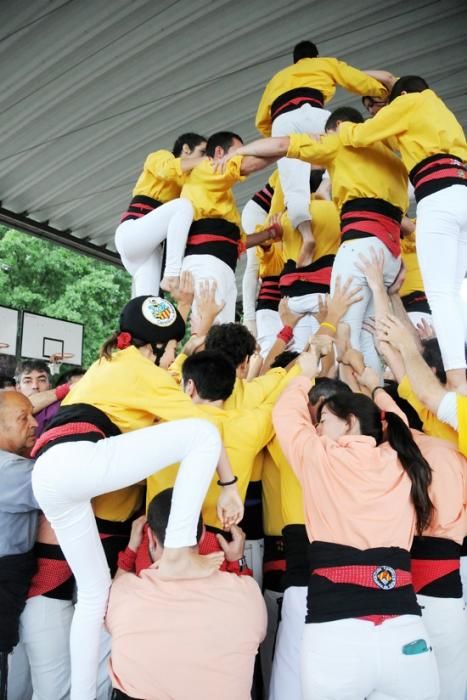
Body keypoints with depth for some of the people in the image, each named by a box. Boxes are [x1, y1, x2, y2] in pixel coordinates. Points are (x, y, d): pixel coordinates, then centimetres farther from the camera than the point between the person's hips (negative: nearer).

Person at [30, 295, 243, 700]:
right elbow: (204, 427, 2)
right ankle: (178, 556, -11)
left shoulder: (107, 364, 30)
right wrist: (230, 486, 9)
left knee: (94, 590, 18)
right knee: (203, 434, -10)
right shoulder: (146, 373, 6)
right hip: (77, 460, -9)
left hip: (48, 476, 9)